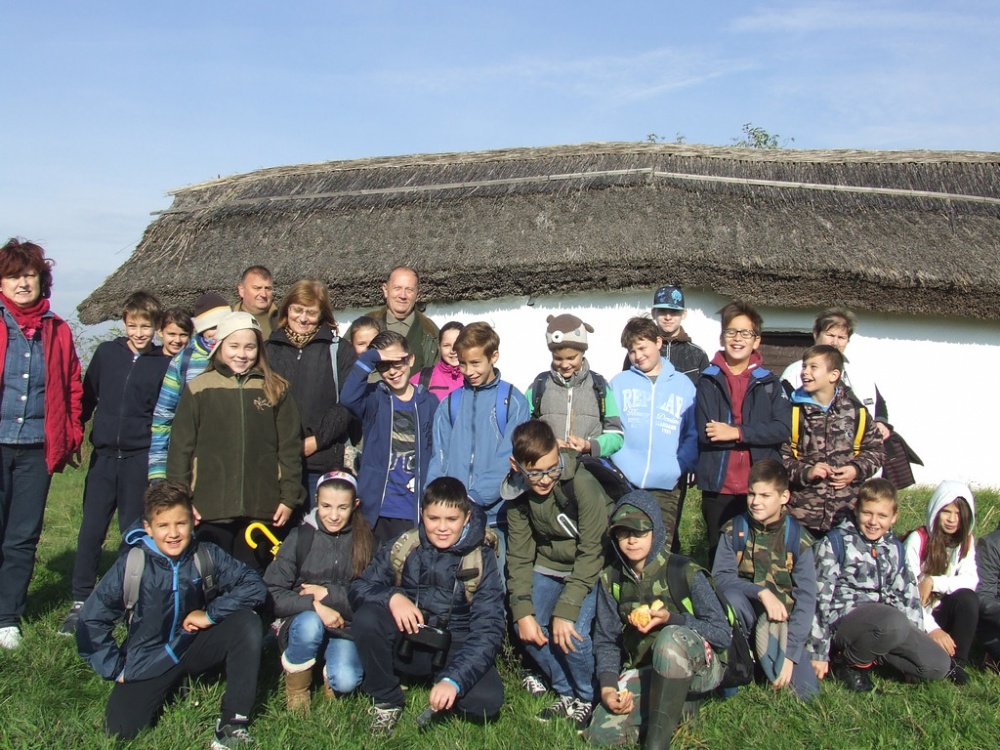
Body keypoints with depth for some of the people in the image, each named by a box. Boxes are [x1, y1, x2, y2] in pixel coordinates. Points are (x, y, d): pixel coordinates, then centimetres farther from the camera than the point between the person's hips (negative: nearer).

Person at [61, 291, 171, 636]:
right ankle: (80, 602, 14)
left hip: (140, 458, -1)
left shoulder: (164, 364, 0)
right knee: (91, 530, 3)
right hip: (104, 455, 1)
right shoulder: (106, 353, 4)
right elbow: (87, 397, 10)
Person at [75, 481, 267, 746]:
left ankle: (233, 722, -15)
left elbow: (254, 585, -13)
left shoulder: (206, 556, -11)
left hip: (195, 648, 1)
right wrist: (116, 669, -9)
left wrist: (211, 614, -19)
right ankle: (166, 689, 16)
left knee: (246, 621, -24)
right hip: (148, 661, -1)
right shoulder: (132, 565, -14)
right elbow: (91, 621, -9)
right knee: (121, 729, -19)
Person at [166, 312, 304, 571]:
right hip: (210, 510, -1)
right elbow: (180, 448, 2)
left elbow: (290, 447, 5)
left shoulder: (275, 390, 5)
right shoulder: (199, 389, 2)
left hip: (261, 510, 1)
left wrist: (290, 498, 2)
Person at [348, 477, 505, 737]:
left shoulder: (482, 561, -7)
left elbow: (488, 629, -14)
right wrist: (391, 597, -27)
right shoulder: (403, 548, -2)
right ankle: (386, 701, -5)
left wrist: (453, 680, -28)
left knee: (486, 702, -29)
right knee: (367, 617, -27)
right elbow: (357, 588, -5)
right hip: (404, 645, 1)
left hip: (455, 650, -1)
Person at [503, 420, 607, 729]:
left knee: (572, 632, -21)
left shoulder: (583, 484, -28)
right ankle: (567, 694, 14)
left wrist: (566, 611, -27)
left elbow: (591, 553, -24)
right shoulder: (517, 493, -11)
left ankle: (590, 700, 7)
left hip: (592, 568, -5)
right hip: (548, 565, 5)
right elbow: (519, 556, -5)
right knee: (526, 628, -8)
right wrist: (522, 611, -15)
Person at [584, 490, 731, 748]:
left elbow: (723, 634, -11)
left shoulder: (685, 573, -12)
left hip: (700, 668, -4)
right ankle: (679, 704, 6)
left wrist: (671, 619, -24)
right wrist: (608, 685, -15)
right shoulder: (610, 579, 2)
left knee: (672, 637, -38)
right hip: (643, 672, 5)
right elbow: (606, 640, 3)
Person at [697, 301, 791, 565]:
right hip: (718, 488, 0)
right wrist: (755, 434, -10)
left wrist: (737, 432, -15)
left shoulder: (769, 383, 7)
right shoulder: (709, 382, 4)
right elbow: (704, 433, -9)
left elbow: (783, 429, -8)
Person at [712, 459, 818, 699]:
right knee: (732, 595, -34)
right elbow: (721, 576, -14)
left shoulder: (798, 538, -8)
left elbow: (806, 598, -12)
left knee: (806, 692, -22)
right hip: (746, 612, 1)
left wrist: (789, 653, -22)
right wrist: (761, 592, -31)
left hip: (783, 618, 0)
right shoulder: (734, 529, -5)